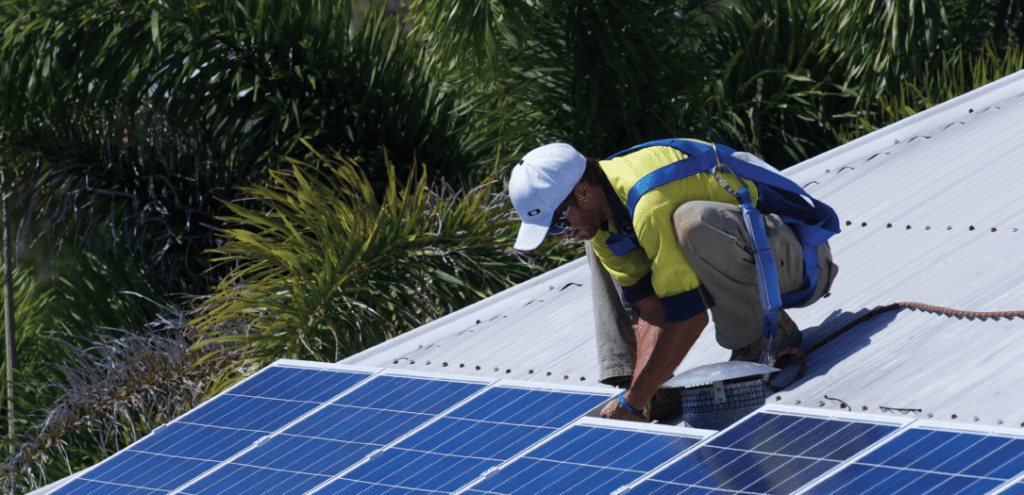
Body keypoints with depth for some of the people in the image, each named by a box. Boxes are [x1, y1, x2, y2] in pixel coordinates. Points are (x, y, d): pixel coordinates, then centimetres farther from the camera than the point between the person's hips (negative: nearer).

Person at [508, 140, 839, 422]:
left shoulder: (651, 205, -31)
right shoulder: (598, 204, -3)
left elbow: (687, 315, -31)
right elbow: (649, 307, -3)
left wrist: (633, 403, -27)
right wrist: (636, 389, -13)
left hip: (797, 257, -9)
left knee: (693, 222, -37)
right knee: (604, 242, 6)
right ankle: (623, 376, -2)